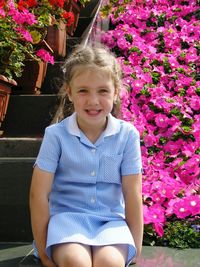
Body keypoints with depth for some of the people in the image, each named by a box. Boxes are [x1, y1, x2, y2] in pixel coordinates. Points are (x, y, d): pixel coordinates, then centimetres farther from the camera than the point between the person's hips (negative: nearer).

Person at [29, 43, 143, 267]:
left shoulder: (127, 134, -3)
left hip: (111, 220, 1)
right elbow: (39, 194, -3)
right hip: (67, 215, -1)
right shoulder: (56, 134, -5)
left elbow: (132, 195, 0)